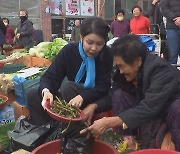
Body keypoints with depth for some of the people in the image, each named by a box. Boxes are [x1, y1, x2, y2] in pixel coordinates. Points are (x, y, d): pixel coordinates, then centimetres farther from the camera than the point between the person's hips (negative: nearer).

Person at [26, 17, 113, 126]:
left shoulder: (106, 55, -13)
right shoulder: (69, 50, -9)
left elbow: (103, 87, -16)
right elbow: (50, 76, -12)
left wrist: (82, 96, -36)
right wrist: (46, 91, -36)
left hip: (94, 100, -3)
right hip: (73, 100, 3)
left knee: (67, 86, -32)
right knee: (33, 95, -14)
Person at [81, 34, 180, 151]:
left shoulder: (161, 70, -30)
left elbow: (149, 108, -38)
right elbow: (114, 96, -1)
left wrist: (109, 122, -41)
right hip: (148, 113, 6)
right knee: (119, 94, -15)